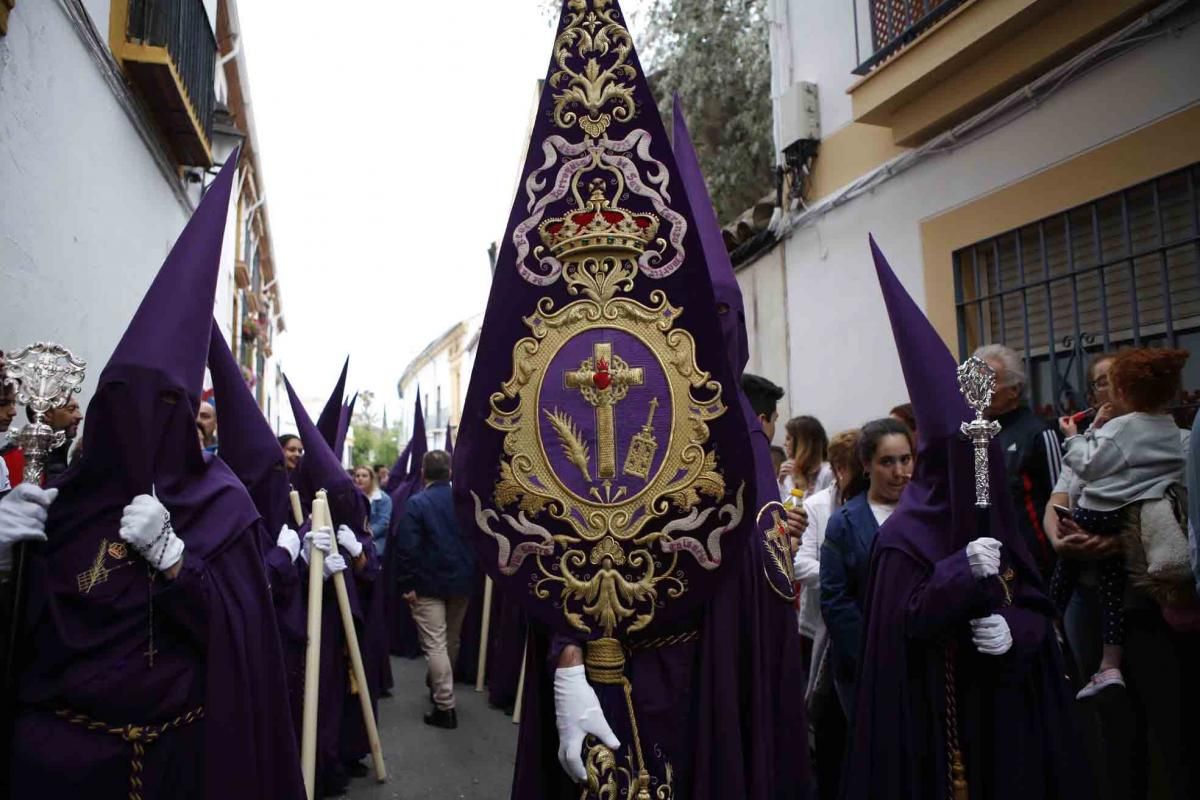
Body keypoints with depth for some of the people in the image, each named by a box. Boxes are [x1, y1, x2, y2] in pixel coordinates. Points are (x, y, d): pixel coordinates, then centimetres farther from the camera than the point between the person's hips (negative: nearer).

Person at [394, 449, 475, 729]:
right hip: (461, 581, 5)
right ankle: (440, 687, 40)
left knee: (435, 645, -2)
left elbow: (406, 548, -16)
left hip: (428, 585, -5)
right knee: (452, 640, 20)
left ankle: (445, 707, -3)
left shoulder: (416, 503, -11)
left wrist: (406, 585, -11)